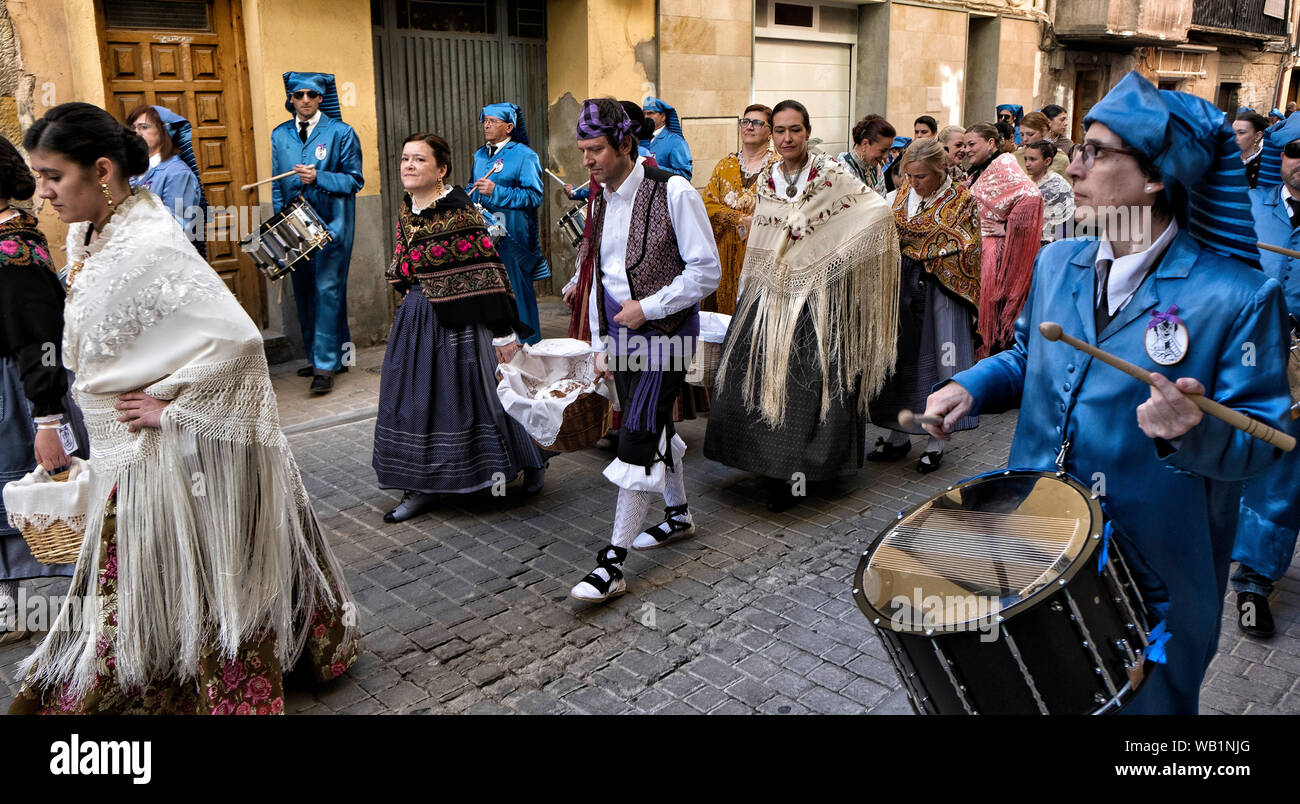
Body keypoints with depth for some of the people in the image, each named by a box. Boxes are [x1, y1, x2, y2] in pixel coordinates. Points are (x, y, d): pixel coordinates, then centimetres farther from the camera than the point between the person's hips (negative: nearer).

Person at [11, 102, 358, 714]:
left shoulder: (148, 246, -24)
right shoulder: (87, 234, 4)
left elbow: (236, 338, -32)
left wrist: (169, 408, -22)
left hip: (166, 455, -9)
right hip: (124, 450, 9)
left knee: (183, 584, 7)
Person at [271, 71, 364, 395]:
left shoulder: (341, 133, 0)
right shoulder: (280, 135, 13)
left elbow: (354, 180, -3)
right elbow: (277, 185, 17)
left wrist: (318, 178, -18)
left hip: (331, 225, -5)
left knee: (327, 289, -10)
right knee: (303, 292, 8)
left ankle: (326, 366, -8)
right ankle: (320, 355, 21)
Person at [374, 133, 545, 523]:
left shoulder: (459, 212, -17)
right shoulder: (406, 211, 7)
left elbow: (489, 270, -18)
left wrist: (504, 333, -18)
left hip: (460, 321, -7)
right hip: (417, 320, 8)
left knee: (476, 393, 3)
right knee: (416, 399, 9)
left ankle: (530, 462, 26)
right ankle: (423, 486, 21)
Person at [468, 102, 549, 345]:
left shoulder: (524, 156, -5)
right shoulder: (480, 155, 18)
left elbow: (534, 196, -13)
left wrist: (496, 192, -19)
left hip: (512, 237, -6)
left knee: (516, 290, -3)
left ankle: (527, 345, 8)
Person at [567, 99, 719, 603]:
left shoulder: (673, 192, -13)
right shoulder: (603, 200, 9)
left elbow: (707, 271, -14)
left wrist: (647, 308, -15)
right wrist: (600, 344, 12)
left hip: (665, 330, -7)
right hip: (622, 331, 7)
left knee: (637, 439, -11)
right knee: (655, 428, 18)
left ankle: (613, 564, -8)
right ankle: (678, 515, 40)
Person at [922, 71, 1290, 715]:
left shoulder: (1237, 296, -16)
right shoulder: (1056, 264, 2)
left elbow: (1259, 443, -14)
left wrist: (1197, 431, -35)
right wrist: (970, 388, -3)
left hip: (1153, 574, -5)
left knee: (1143, 702, 17)